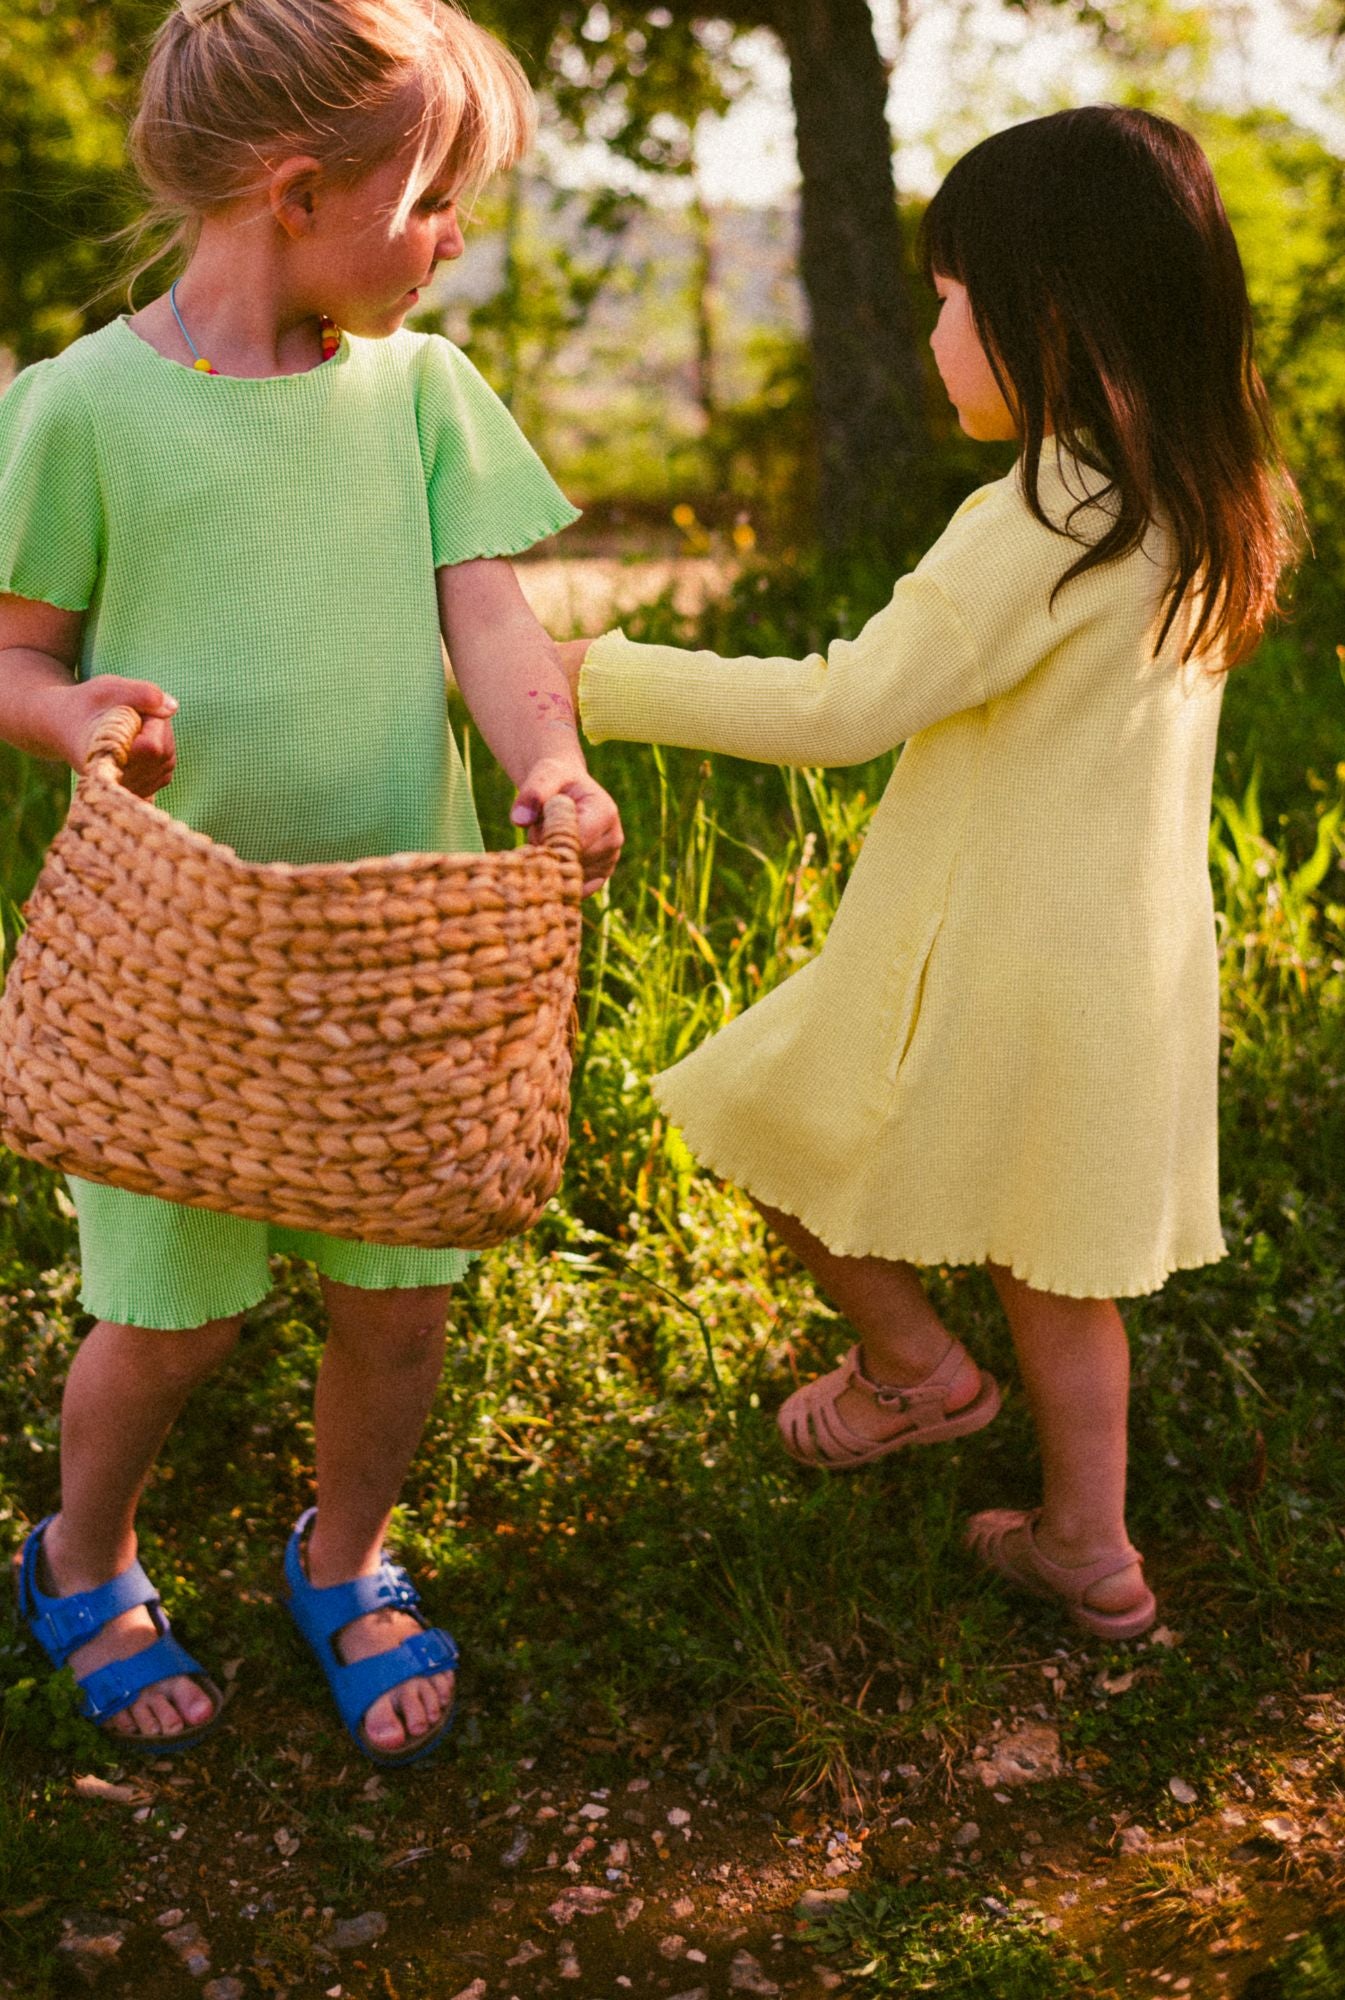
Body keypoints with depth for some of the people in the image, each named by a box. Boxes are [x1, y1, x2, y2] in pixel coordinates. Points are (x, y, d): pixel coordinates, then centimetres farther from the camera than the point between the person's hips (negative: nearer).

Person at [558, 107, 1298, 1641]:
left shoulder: (1042, 522, -23)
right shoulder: (1203, 509, 3)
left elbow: (840, 708, -22)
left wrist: (610, 682, -16)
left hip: (994, 965, -8)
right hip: (1133, 957, 8)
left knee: (763, 1121, 15)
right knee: (1051, 1260, 20)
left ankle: (912, 1365, 28)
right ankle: (1088, 1544, 31)